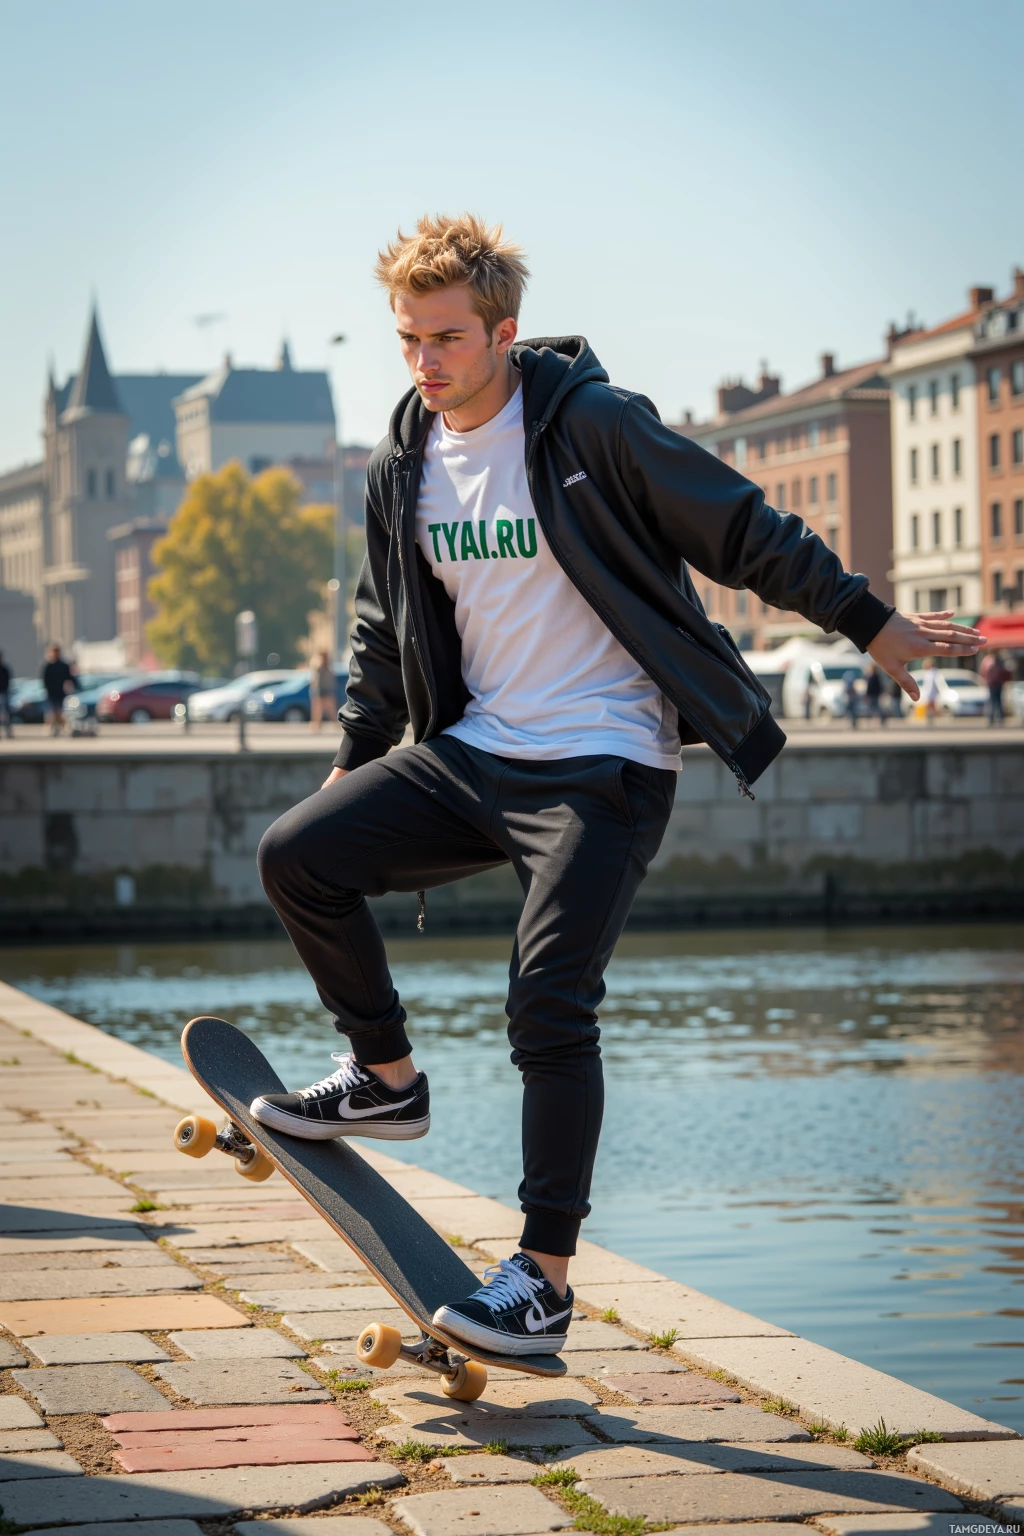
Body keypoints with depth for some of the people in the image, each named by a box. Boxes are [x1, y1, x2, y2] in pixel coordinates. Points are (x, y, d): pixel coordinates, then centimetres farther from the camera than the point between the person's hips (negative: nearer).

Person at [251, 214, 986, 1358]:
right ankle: (385, 1078, 15)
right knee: (296, 857, -6)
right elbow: (385, 637, 21)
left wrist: (871, 625, -2)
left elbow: (742, 532, -5)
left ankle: (545, 1276, -7)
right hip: (472, 753, 6)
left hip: (603, 768, -6)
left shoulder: (593, 425, -12)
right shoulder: (401, 470, 7)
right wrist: (355, 772, 22)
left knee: (550, 1005, -15)